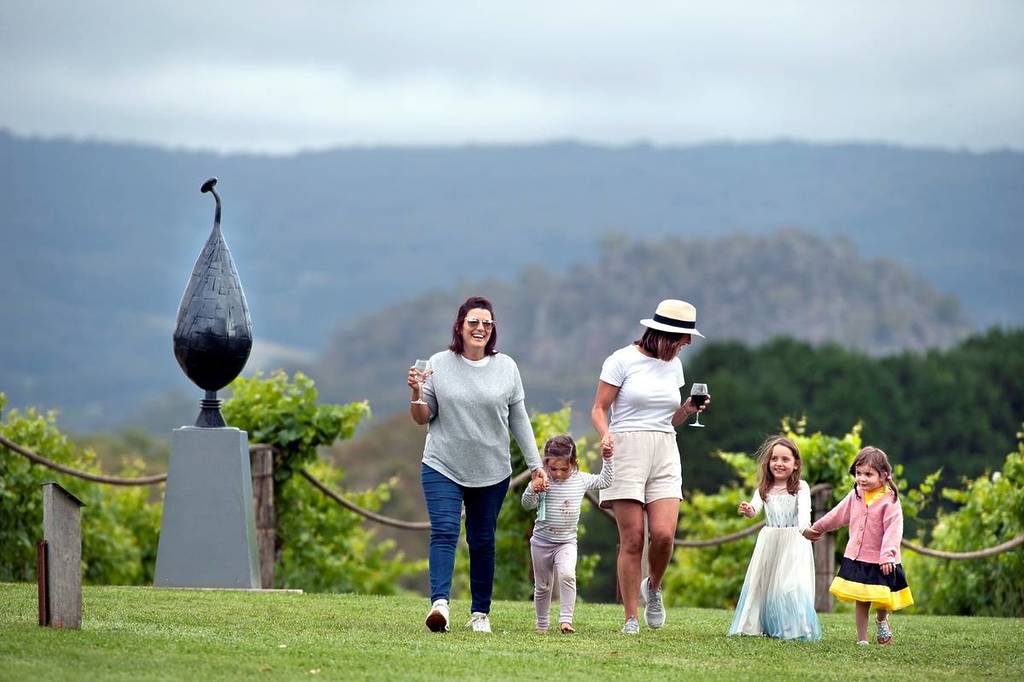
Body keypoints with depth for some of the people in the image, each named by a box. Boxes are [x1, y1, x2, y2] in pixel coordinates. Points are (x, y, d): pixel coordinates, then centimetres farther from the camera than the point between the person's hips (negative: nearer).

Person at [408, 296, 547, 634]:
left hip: (492, 472, 2)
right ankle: (440, 603, -31)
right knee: (444, 532, -18)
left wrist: (535, 463, 6)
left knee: (482, 542, 7)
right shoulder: (439, 364, 0)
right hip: (443, 467, -2)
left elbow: (519, 420, 9)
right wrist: (416, 393, -15)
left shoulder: (506, 367, 4)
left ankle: (480, 613, 17)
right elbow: (422, 418, 4)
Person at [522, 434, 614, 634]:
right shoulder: (543, 483, -11)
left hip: (567, 542, 0)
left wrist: (607, 459, -3)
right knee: (542, 586, 10)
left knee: (567, 575, -26)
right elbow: (527, 504, -16)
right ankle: (542, 624, 28)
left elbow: (605, 481, 8)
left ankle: (565, 619, -26)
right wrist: (533, 490, -35)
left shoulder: (581, 480, -3)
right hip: (542, 541, 0)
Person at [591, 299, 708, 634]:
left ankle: (653, 588, 17)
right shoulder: (623, 360, -2)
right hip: (627, 452, -4)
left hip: (664, 455, 4)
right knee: (632, 540, -6)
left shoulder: (673, 366, 14)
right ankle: (631, 619, 1)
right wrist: (605, 434, -21)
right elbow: (599, 409, -2)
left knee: (663, 534, -12)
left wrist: (687, 410, 2)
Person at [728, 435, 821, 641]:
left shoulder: (800, 487, -4)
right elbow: (755, 507, -8)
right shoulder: (764, 489, 7)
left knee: (793, 583, -10)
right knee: (762, 581, 7)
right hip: (769, 540, 4)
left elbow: (804, 508, -19)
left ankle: (796, 629, -4)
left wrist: (804, 526, -41)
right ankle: (754, 625, 15)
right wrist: (748, 511, -33)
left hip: (793, 541, -4)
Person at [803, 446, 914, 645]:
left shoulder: (889, 500, -14)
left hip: (880, 562, -4)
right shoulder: (856, 495, 4)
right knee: (861, 602, 6)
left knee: (882, 602, 1)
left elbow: (893, 530, -21)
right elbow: (837, 515, 19)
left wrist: (887, 555, -32)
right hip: (856, 559, 4)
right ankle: (862, 639, 13)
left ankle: (882, 619, 35)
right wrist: (816, 528, 29)